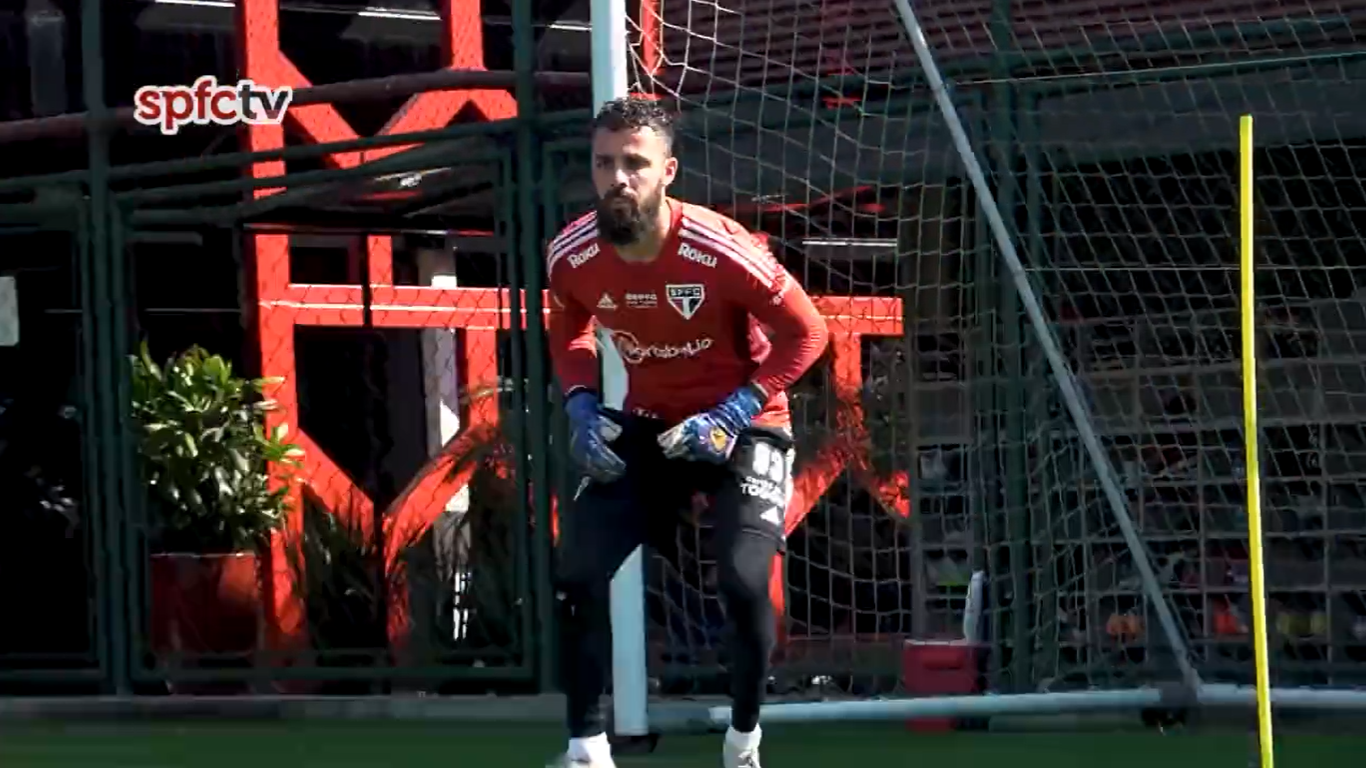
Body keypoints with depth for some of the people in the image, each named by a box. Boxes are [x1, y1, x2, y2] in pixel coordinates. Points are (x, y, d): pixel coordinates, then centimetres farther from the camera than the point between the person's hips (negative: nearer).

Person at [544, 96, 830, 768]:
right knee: (576, 573, -7)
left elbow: (805, 333, -16)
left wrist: (736, 413, -23)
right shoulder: (572, 257, -15)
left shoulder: (720, 250, -28)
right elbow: (569, 330, 9)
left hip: (741, 425, -4)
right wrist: (581, 405, -7)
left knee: (744, 582, -19)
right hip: (646, 425, 4)